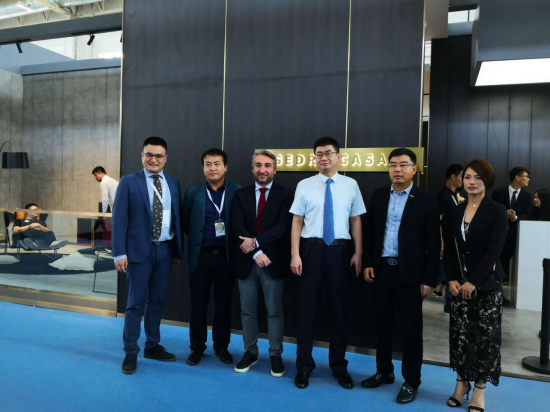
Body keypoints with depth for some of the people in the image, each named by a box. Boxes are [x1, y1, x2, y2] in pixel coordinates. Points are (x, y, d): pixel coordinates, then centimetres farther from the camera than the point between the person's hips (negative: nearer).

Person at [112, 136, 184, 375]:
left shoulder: (174, 184, 8)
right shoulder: (128, 182, -2)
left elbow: (177, 218, 9)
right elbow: (119, 219, -6)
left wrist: (179, 250, 8)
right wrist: (119, 253, -12)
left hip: (165, 250, 4)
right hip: (139, 250, -3)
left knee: (157, 301, 14)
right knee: (136, 303, 3)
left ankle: (153, 346, 28)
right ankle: (130, 353, 17)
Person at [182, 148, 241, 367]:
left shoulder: (237, 192, -1)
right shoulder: (193, 192, 2)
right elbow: (185, 223, 6)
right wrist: (198, 237, 2)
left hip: (227, 256, 0)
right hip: (201, 256, 0)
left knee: (224, 303, 11)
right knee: (198, 304, 9)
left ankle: (221, 346, 27)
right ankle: (197, 347, 25)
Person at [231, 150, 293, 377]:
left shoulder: (285, 195, -1)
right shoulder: (241, 194, 6)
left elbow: (283, 227, -12)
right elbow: (238, 228, -4)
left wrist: (256, 242, -20)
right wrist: (256, 253, -16)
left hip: (273, 262, -2)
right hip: (246, 261, 3)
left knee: (274, 311, 7)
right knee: (247, 311, 13)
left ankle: (276, 355, 22)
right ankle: (250, 352, 28)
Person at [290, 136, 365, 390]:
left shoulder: (350, 185, 3)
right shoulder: (304, 186, 0)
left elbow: (356, 220, 4)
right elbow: (297, 221, -1)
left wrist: (358, 253, 0)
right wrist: (295, 254, -7)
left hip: (340, 250, 1)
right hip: (312, 249, -1)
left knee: (339, 309, 12)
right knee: (307, 307, 8)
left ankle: (339, 365, 31)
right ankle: (304, 366, 26)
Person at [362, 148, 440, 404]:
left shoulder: (426, 200, -6)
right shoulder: (378, 196, 6)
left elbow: (434, 243, -7)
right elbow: (369, 231, 10)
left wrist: (429, 279, -10)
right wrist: (368, 263, 4)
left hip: (410, 273, -4)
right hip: (382, 269, 4)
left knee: (411, 328, 7)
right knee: (383, 323, 14)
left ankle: (411, 381, 22)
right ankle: (384, 371, 31)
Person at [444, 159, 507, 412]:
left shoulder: (497, 211, -5)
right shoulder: (456, 212, 7)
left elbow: (494, 251, -13)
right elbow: (449, 249, 7)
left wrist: (473, 282, -17)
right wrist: (451, 279, -5)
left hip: (486, 283, -3)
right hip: (459, 283, 4)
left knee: (484, 336, 3)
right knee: (459, 334, 7)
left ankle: (479, 390, 18)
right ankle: (461, 382, 23)